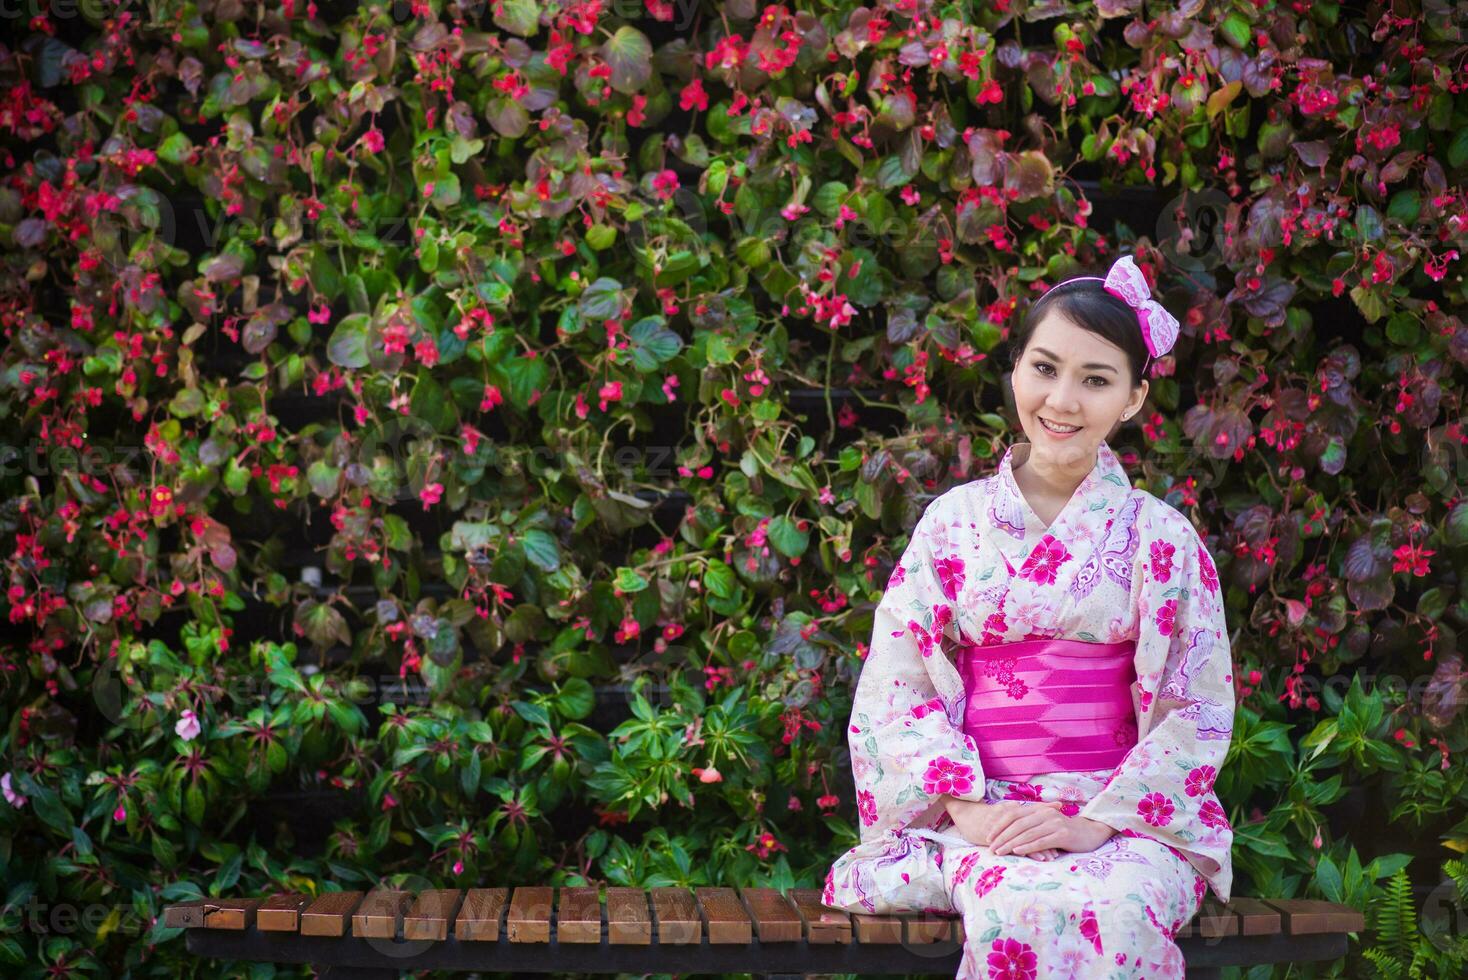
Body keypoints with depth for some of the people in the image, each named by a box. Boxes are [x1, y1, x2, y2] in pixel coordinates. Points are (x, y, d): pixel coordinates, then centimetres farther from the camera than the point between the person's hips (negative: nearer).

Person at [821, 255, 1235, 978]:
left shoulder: (1160, 537, 5)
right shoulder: (953, 521, 9)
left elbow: (1198, 712, 0)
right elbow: (896, 687, 4)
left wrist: (1096, 822, -13)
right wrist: (969, 808, -11)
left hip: (1126, 819, 0)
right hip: (975, 811, 0)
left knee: (1114, 911, -34)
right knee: (1019, 909, -34)